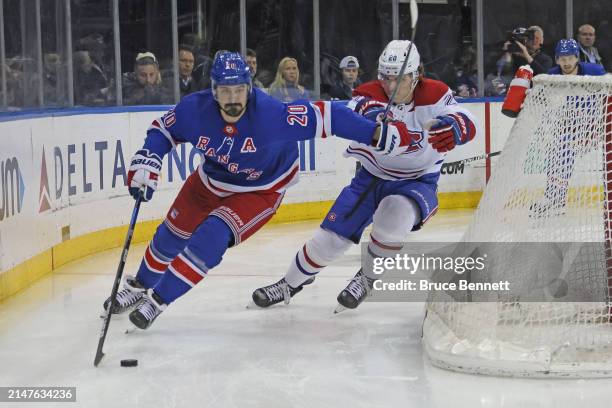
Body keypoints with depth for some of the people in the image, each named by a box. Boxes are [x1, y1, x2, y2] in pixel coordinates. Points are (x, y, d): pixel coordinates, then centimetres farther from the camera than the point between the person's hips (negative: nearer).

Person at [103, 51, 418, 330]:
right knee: (172, 236, 14)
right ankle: (141, 286, 43)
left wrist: (378, 134, -35)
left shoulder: (273, 114, -37)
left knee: (211, 238, -22)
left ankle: (158, 300, -6)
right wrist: (146, 163, -20)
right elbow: (162, 130, -7)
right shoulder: (195, 110, -26)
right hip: (211, 180, 4)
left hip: (260, 190, -4)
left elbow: (325, 116, -32)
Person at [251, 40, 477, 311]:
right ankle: (290, 284, 22)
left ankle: (368, 277, -7)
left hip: (418, 182, -2)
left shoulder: (434, 94, -15)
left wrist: (452, 128, -55)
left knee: (394, 215, -33)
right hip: (373, 176, 2)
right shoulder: (369, 96, -14)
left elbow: (466, 125, -29)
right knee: (333, 233, -3)